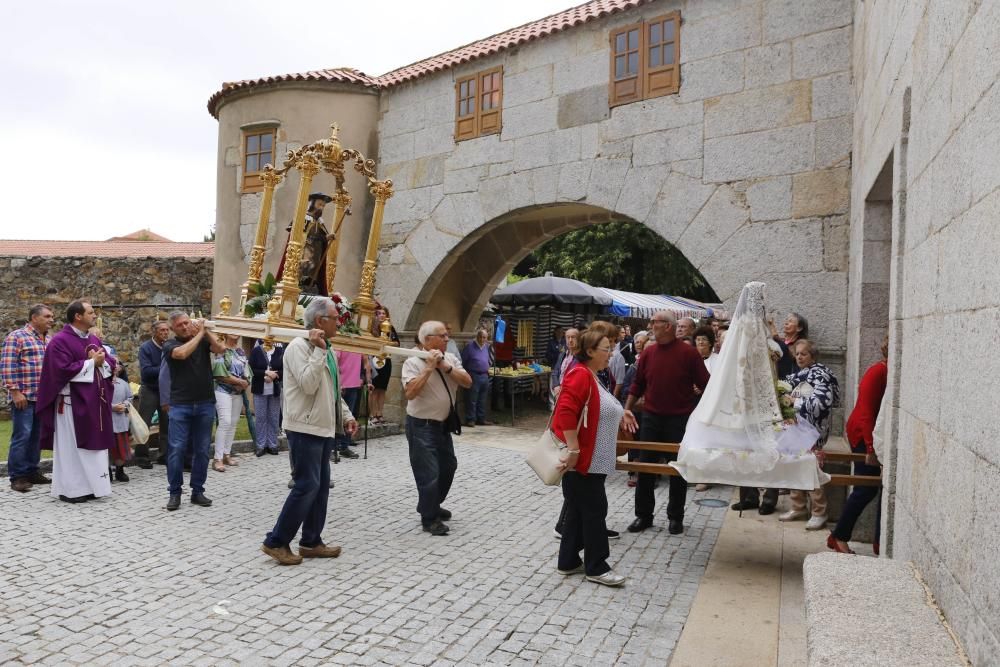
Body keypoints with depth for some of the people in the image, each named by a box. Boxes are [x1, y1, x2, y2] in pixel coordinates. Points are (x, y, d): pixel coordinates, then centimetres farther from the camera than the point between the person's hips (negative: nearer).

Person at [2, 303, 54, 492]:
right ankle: (17, 476, 3)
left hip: (43, 397, 7)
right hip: (24, 396, -7)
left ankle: (32, 471, 19)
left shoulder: (48, 340, 15)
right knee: (22, 436, -4)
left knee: (36, 436, 11)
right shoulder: (17, 336, -6)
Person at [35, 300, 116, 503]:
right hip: (72, 402, -7)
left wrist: (102, 361, -10)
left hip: (94, 402, 8)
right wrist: (91, 362, -15)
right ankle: (69, 489, 8)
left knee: (94, 444, 10)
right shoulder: (60, 340, -11)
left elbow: (111, 363, 11)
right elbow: (64, 370, -21)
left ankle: (89, 485, 18)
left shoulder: (94, 339, 13)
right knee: (72, 446, -1)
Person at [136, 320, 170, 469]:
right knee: (144, 425, 2)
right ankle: (142, 457, 10)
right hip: (149, 390, -4)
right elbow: (145, 371, -19)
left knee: (167, 424, 8)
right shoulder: (145, 348, -10)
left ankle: (165, 455, 18)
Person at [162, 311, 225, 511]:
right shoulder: (170, 345, 2)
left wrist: (205, 331, -12)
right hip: (180, 405, -2)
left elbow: (221, 349, -11)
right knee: (176, 449, -3)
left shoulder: (203, 340, 7)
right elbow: (182, 353, -20)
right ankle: (174, 492, 10)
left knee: (202, 450, 6)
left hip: (206, 404, 2)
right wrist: (199, 333, -11)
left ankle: (197, 491, 16)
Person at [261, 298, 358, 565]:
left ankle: (311, 542, 21)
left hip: (324, 427, 9)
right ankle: (276, 541, 5)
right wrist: (318, 350, -22)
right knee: (307, 485, -8)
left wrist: (346, 416, 12)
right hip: (305, 427, -9)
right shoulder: (299, 346, -13)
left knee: (320, 486, 12)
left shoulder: (328, 349, 14)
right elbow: (308, 385, -24)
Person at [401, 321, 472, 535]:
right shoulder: (413, 362, -15)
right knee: (429, 473, -4)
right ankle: (429, 519, 12)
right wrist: (429, 368, -26)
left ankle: (432, 506, 39)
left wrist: (446, 367, -18)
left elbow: (468, 382, -7)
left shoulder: (451, 359, 3)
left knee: (448, 467, 19)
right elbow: (410, 393, -27)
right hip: (421, 426, -7)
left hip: (443, 424, 8)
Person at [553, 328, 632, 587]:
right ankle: (596, 568, 12)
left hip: (592, 459, 10)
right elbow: (566, 412, -27)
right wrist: (573, 450, -28)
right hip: (582, 460, -10)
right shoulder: (580, 374, -17)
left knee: (578, 511, 15)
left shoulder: (592, 376, 15)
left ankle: (568, 562, 24)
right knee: (594, 511, -1)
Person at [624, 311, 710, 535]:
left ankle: (675, 517, 22)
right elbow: (638, 384, 10)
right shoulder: (648, 352, 3)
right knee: (645, 466, 7)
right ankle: (643, 515, 20)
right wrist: (627, 409, 5)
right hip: (651, 417, 4)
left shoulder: (688, 353, -9)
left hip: (679, 419, -3)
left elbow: (705, 385, -7)